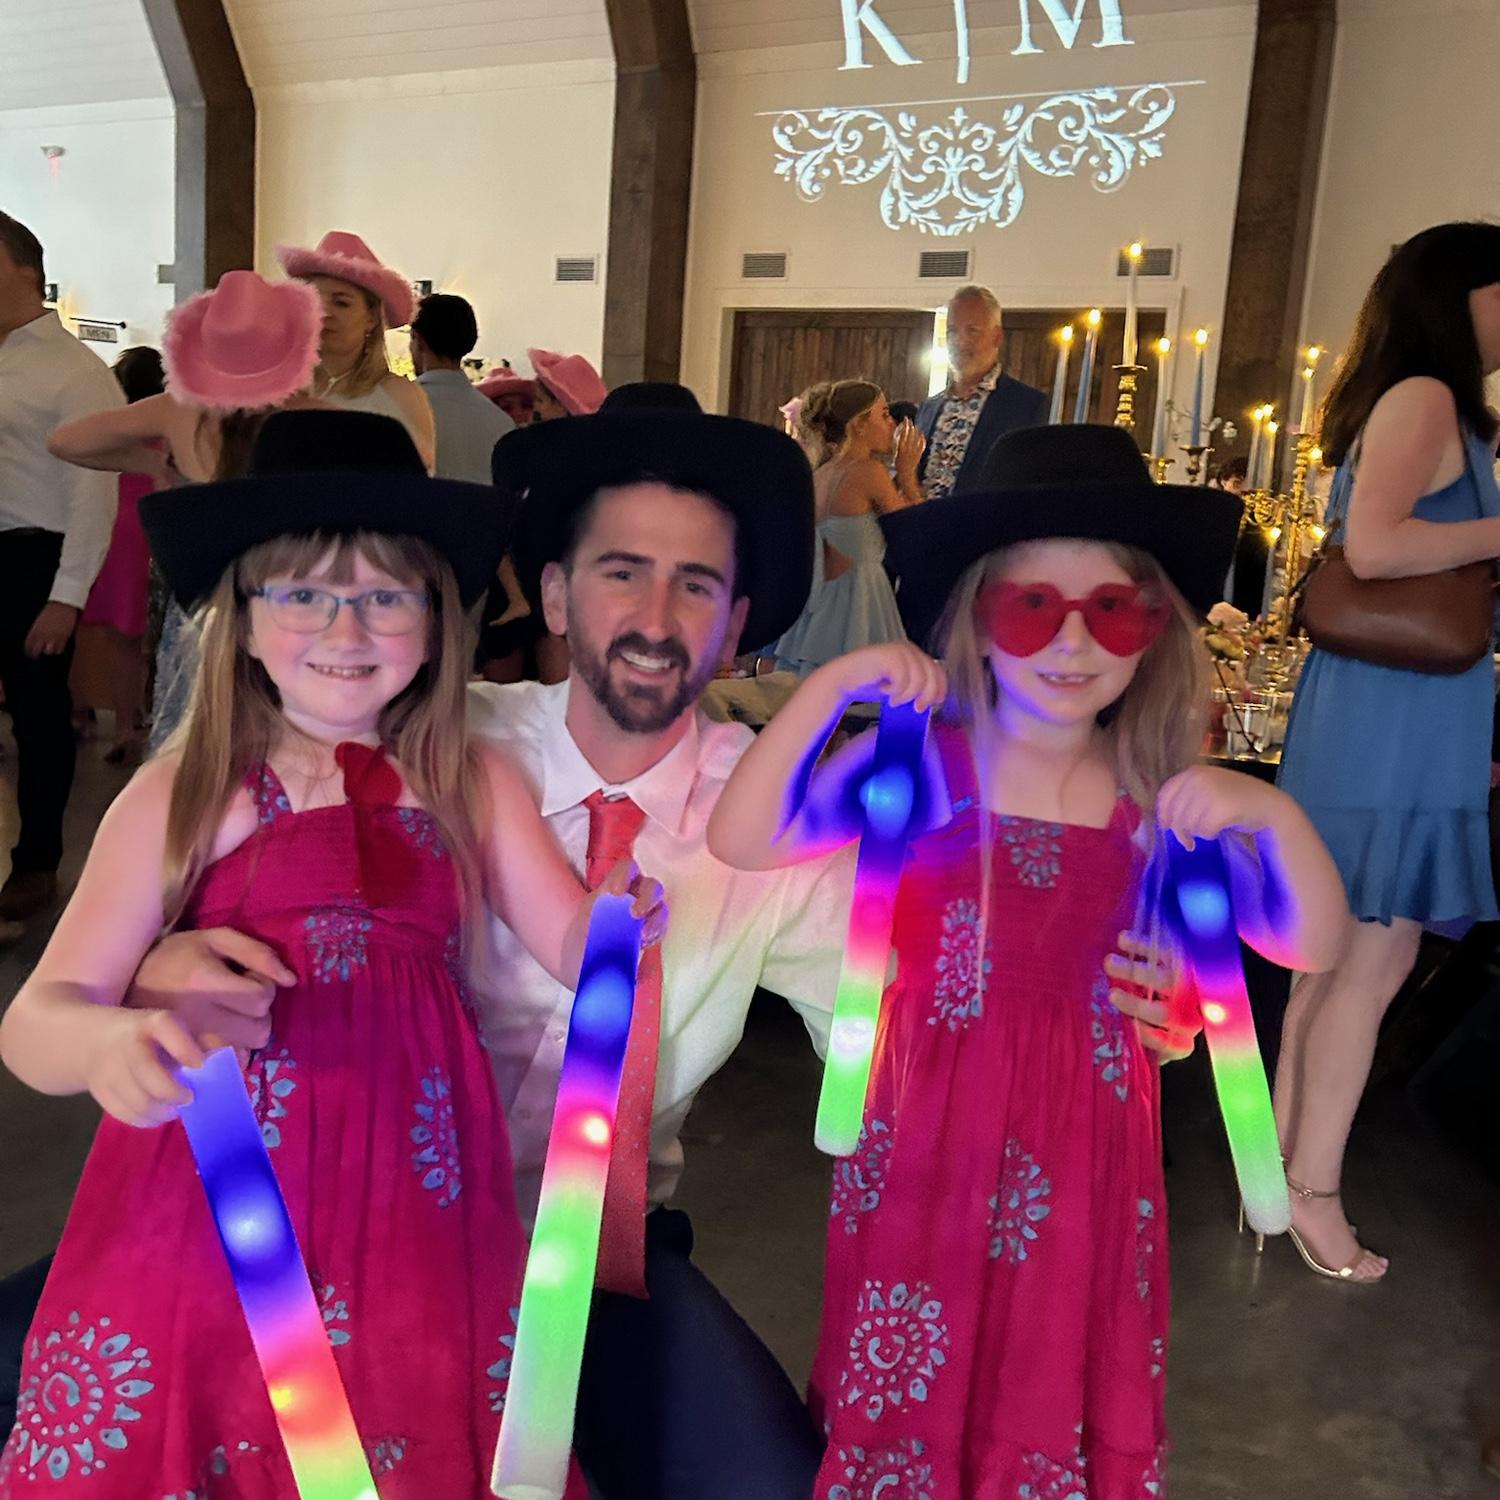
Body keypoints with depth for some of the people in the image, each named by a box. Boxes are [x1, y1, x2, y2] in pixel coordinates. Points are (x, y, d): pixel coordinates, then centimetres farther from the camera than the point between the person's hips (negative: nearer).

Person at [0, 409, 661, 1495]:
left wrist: (618, 923, -19)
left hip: (410, 1193, 2)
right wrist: (110, 1045, -28)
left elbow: (575, 950, 4)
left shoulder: (478, 787, 5)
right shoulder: (180, 797, -2)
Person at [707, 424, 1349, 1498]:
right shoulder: (920, 761, -9)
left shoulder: (1162, 800, -3)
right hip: (930, 1139, -1)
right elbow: (740, 842, -17)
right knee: (906, 1409, 14)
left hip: (1082, 1148, 2)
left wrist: (1276, 816, -19)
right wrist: (830, 686, -24)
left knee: (1063, 1397, 17)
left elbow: (1314, 947, -1)